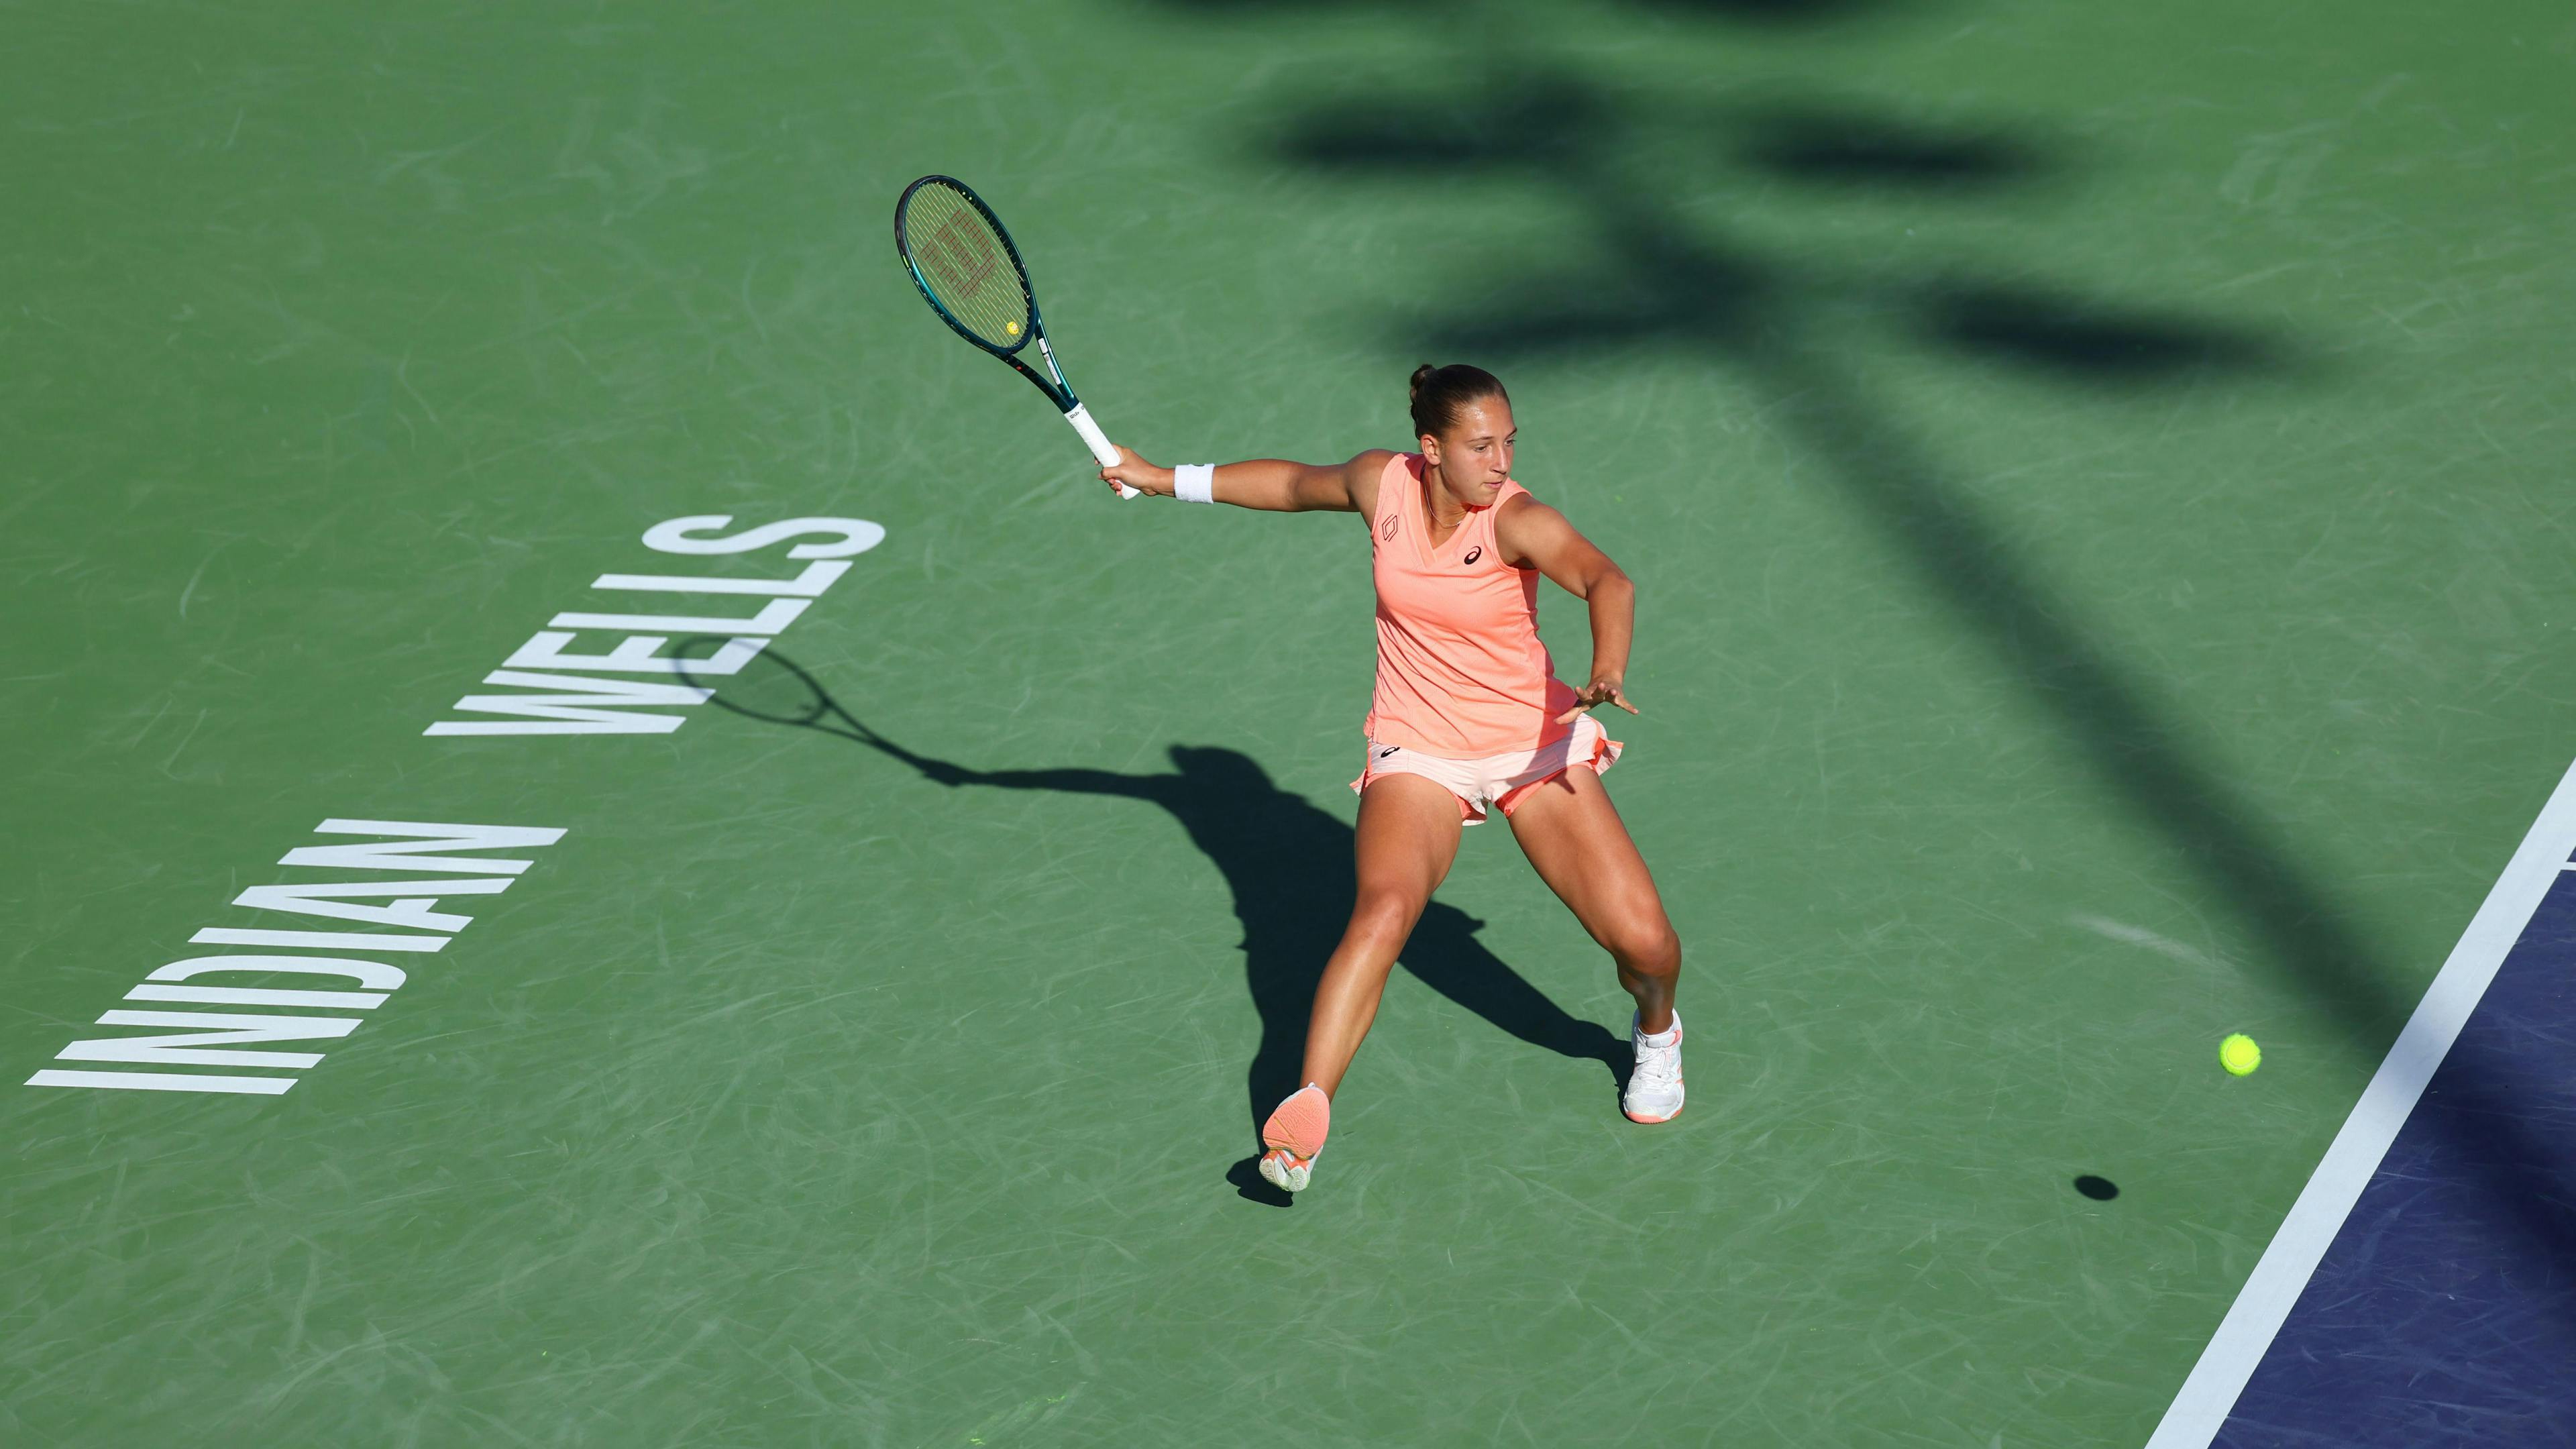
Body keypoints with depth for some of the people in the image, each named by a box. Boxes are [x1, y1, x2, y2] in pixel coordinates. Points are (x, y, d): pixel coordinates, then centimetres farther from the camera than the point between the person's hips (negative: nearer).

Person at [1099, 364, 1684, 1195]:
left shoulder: (1518, 520, -19)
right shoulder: (1381, 483, -6)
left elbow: (1607, 580, -38)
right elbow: (1298, 485, 15)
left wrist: (1607, 671, -58)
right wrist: (1170, 480, 19)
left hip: (1537, 747, -1)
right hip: (1418, 757, 1)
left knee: (1643, 941, -8)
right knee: (1383, 912, -29)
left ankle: (1656, 1034, 29)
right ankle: (1307, 1110, -30)